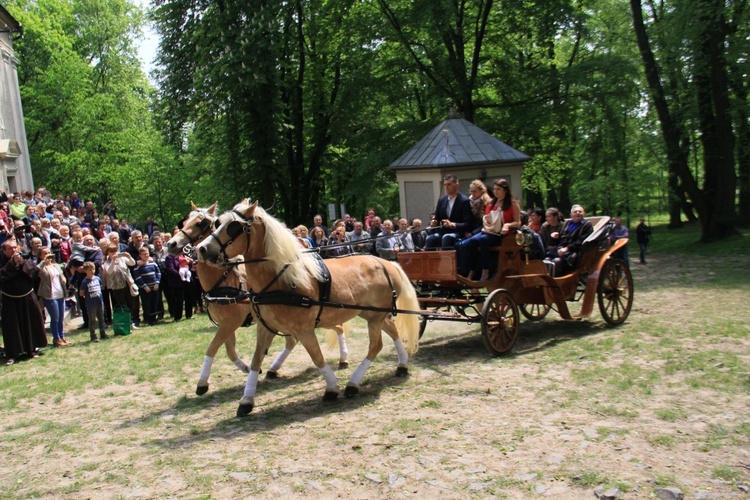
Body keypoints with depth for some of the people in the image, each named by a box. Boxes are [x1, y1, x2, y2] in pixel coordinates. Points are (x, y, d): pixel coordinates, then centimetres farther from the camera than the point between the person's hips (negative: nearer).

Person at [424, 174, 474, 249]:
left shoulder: (464, 201, -6)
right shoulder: (442, 200, 12)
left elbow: (468, 224, -12)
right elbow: (437, 218, 21)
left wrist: (453, 225, -27)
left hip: (457, 233, -5)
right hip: (443, 232, 5)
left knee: (446, 238, -37)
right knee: (430, 239, -27)